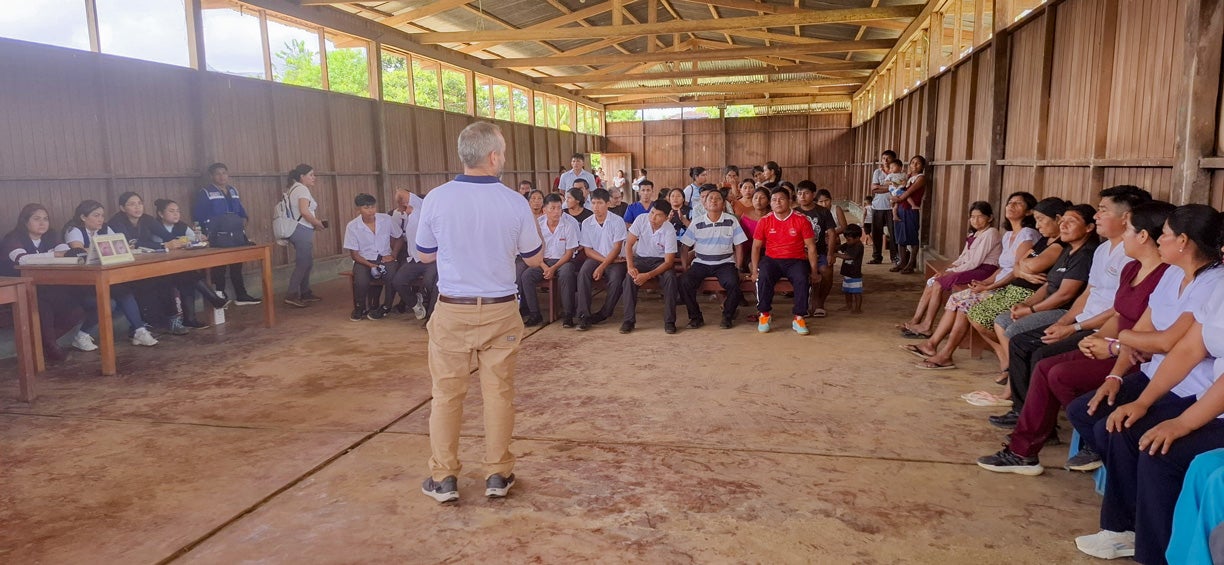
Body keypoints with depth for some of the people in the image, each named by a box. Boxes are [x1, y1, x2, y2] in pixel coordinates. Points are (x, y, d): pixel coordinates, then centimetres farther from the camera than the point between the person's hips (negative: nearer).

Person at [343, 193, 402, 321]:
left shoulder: (386, 219, -3)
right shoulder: (352, 226, -7)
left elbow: (399, 238, 13)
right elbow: (354, 254, -4)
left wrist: (393, 254, -3)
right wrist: (370, 265, -20)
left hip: (385, 258, 1)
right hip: (364, 260, -1)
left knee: (392, 276, -32)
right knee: (361, 281, -32)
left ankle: (386, 307, -5)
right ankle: (360, 308, 1)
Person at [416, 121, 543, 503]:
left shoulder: (436, 200, -9)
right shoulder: (515, 203, -10)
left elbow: (425, 255, 6)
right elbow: (534, 259, 3)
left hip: (452, 312, 0)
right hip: (499, 312, 0)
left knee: (447, 394, 11)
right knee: (499, 393, 11)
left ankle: (443, 478, 19)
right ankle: (498, 475, 21)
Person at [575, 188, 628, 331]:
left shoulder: (617, 221, -5)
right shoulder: (586, 223, 4)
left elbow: (617, 248, -10)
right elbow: (587, 250, 3)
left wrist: (602, 267, -19)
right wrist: (605, 259, -12)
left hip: (615, 260, -2)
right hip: (595, 259, 2)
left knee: (616, 280, -32)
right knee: (583, 274, -28)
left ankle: (604, 314, -11)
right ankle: (583, 316, -27)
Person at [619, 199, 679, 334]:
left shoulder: (669, 231, -20)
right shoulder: (641, 219, -14)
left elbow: (669, 262, -20)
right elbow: (629, 244, -9)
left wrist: (648, 275, -32)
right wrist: (630, 266, -25)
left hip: (660, 261, -1)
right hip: (640, 258, 1)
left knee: (670, 277, -31)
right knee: (630, 277, -29)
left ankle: (669, 321, -21)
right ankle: (629, 320, -20)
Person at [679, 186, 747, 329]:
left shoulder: (731, 221, 4)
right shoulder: (697, 222, 5)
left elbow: (739, 246, 5)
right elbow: (685, 246, 6)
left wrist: (737, 268, -3)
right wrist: (685, 267, -4)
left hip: (725, 263, -1)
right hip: (701, 263, 1)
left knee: (733, 283, -31)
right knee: (684, 282, -26)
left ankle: (727, 316, -4)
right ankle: (695, 317, -7)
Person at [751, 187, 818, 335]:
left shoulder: (801, 220, -1)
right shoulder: (764, 221, 3)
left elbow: (811, 247, 1)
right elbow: (756, 246, 6)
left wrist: (814, 271, -4)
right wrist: (754, 270, -5)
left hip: (795, 260, -1)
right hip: (771, 260, 1)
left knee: (802, 279, -32)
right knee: (763, 277, -32)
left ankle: (799, 318, -17)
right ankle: (764, 315, -15)